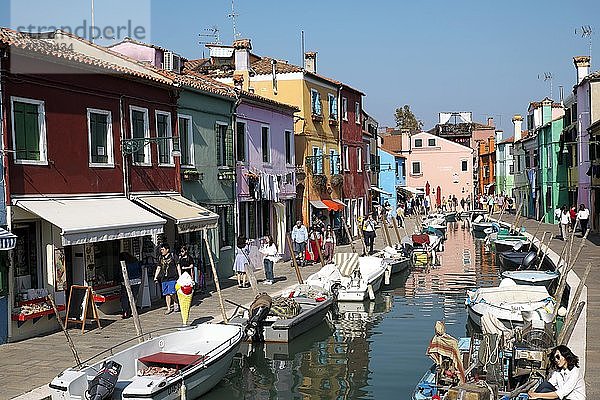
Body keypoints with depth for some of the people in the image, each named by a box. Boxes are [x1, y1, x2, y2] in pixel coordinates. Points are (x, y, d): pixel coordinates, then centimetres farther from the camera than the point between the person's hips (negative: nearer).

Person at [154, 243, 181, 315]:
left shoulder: (173, 256, -1)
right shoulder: (160, 258, 12)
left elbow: (178, 267, 2)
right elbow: (158, 268, 20)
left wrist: (180, 277, -2)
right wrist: (155, 277, 12)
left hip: (172, 278, -5)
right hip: (164, 279, 5)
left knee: (172, 293, -12)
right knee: (166, 294, 5)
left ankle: (176, 303, 15)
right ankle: (169, 308, 12)